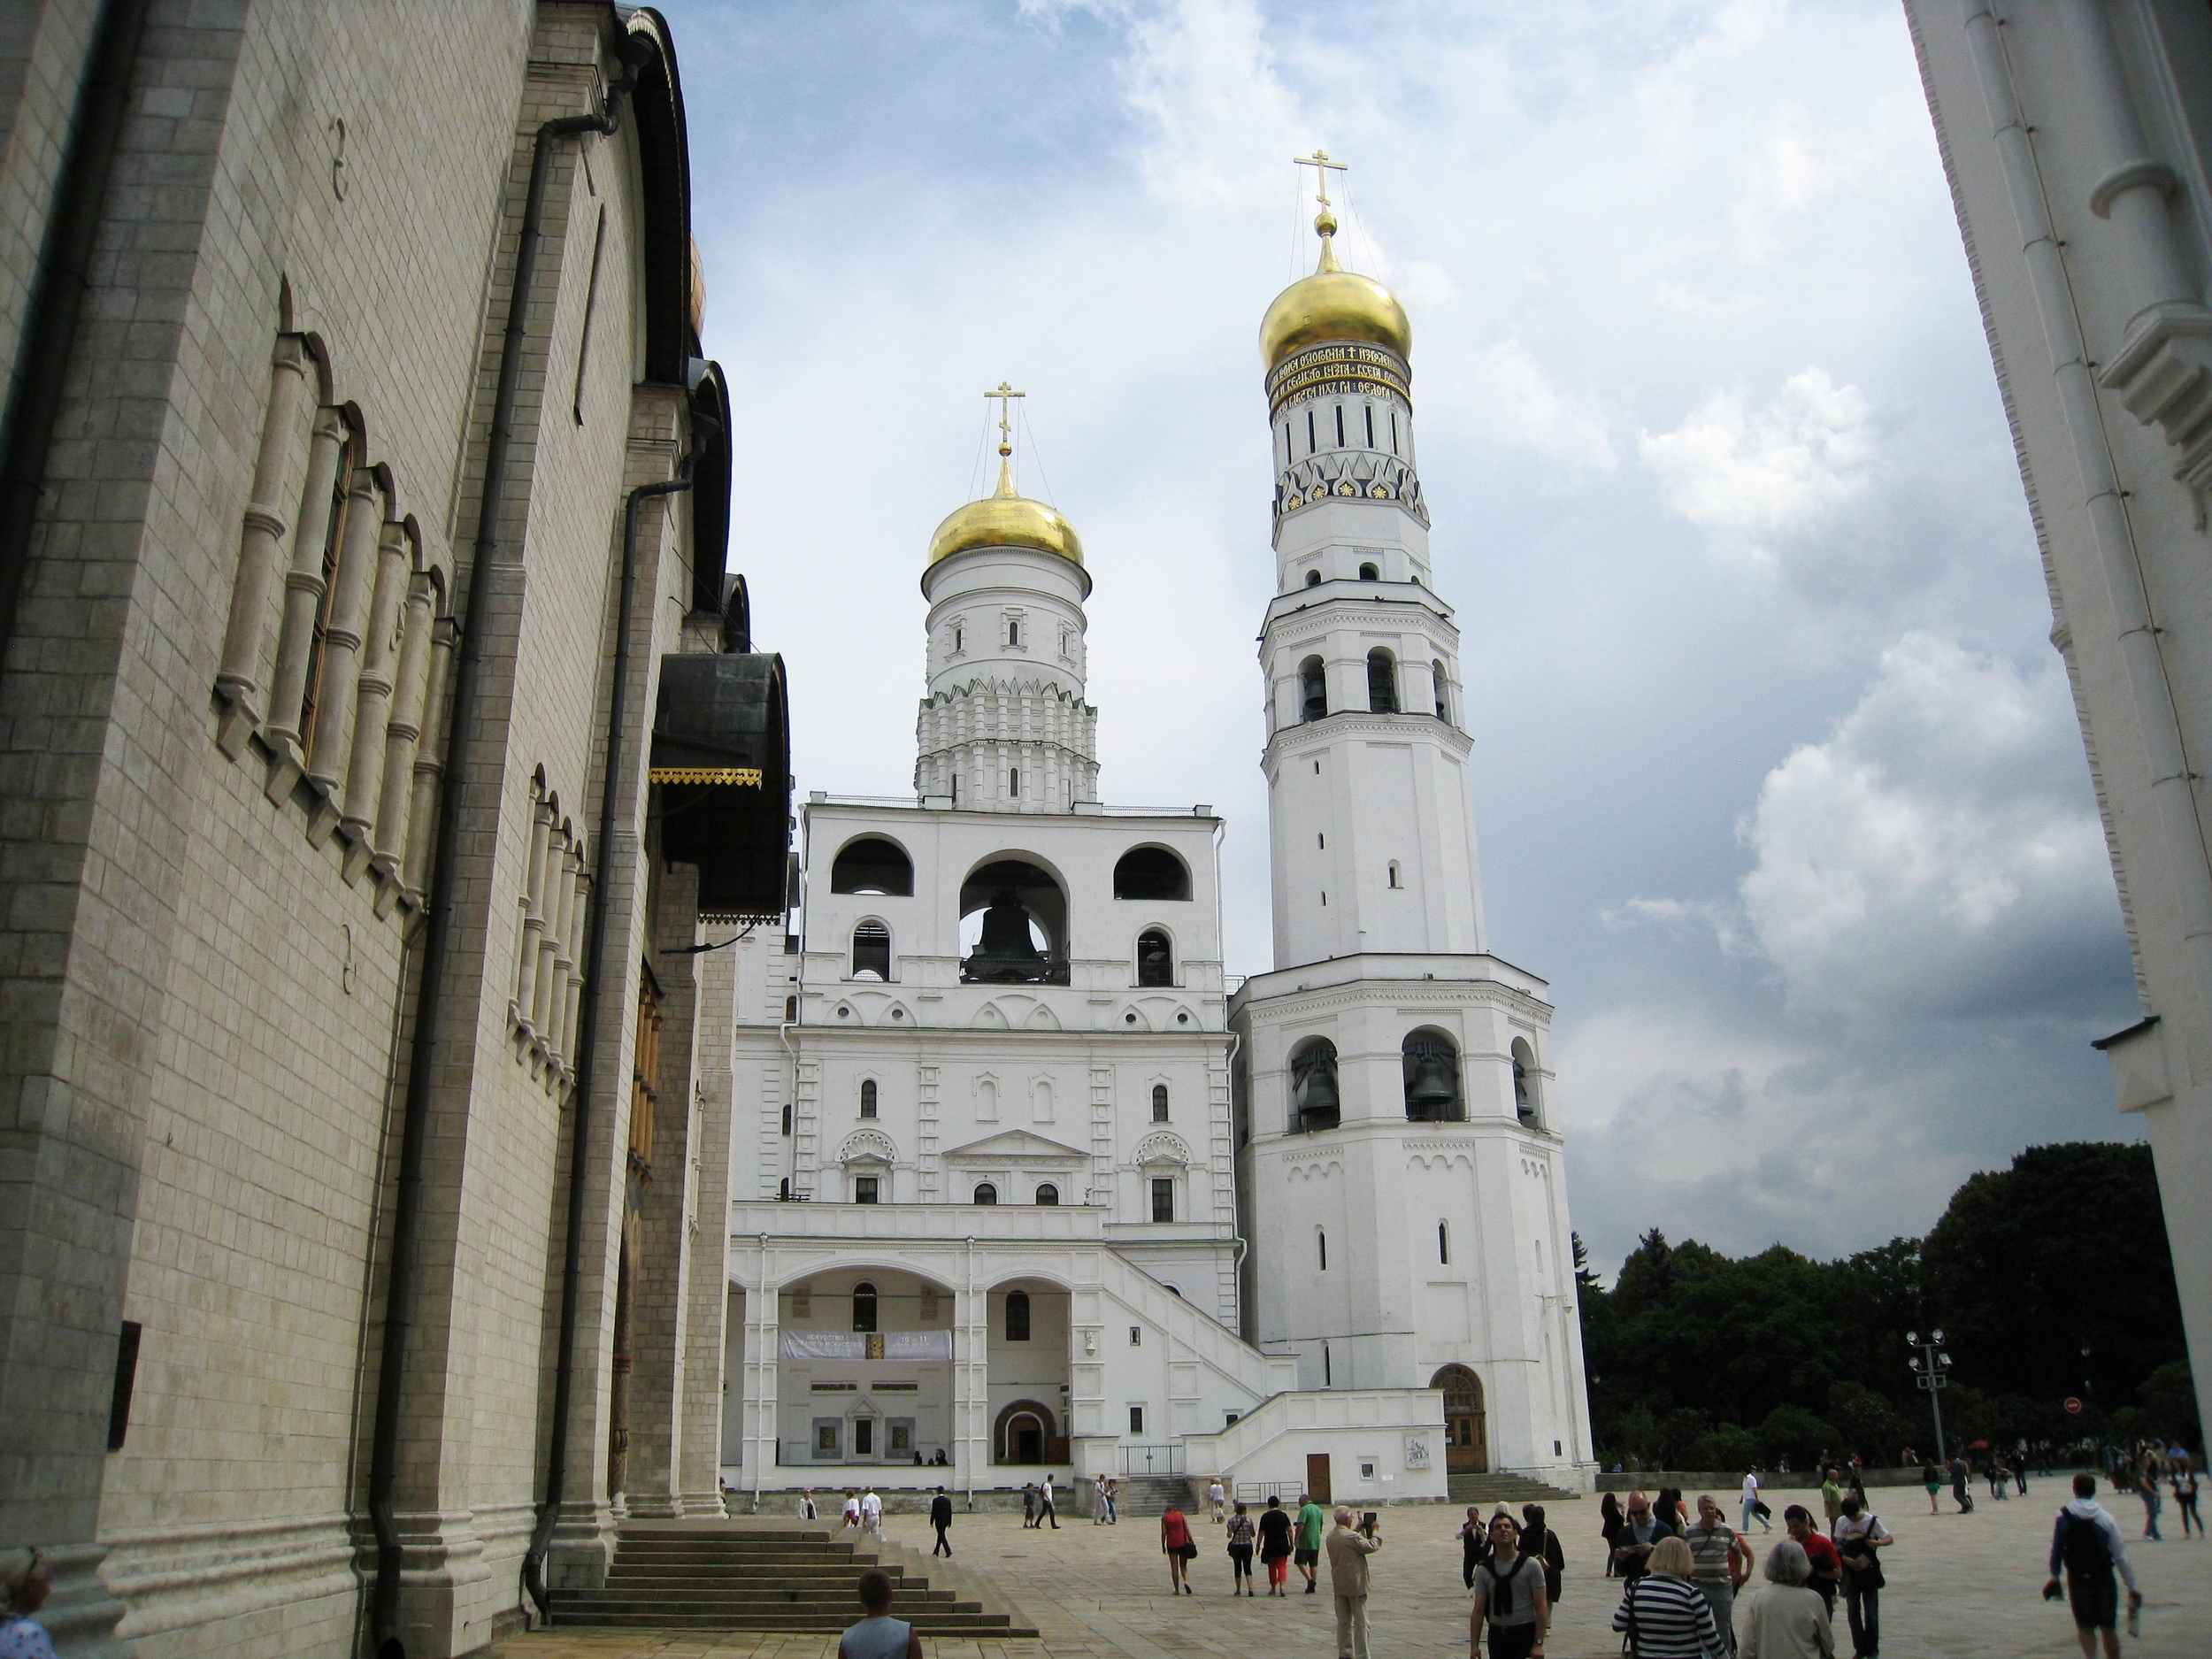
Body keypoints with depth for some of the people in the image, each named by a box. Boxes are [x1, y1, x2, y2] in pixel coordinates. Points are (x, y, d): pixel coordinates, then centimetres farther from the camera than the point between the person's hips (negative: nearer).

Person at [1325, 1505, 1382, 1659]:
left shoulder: (1330, 1537, 2)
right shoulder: (1353, 1537, -22)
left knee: (1343, 1622, 15)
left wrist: (1358, 1530, 17)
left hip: (1339, 1586, 7)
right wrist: (1375, 1532, 4)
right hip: (1355, 1586, -7)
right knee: (1361, 1623, 2)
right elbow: (1372, 1547, -11)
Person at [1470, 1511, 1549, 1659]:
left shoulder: (1531, 1565, -4)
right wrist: (1474, 1645, -4)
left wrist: (1538, 1643, -12)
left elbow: (1541, 1606, -6)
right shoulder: (1483, 1571, 2)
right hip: (1497, 1635, 3)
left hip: (1525, 1635, -3)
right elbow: (1478, 1610, 2)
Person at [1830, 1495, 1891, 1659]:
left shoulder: (1872, 1521, -9)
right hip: (1851, 1572, 3)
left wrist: (1878, 1543, -28)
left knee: (1871, 1612, 3)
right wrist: (1846, 1559, -16)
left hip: (1869, 1571, -3)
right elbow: (1837, 1545, 3)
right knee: (1853, 1611, 5)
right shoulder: (1841, 1522, 0)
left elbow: (1890, 1539, -7)